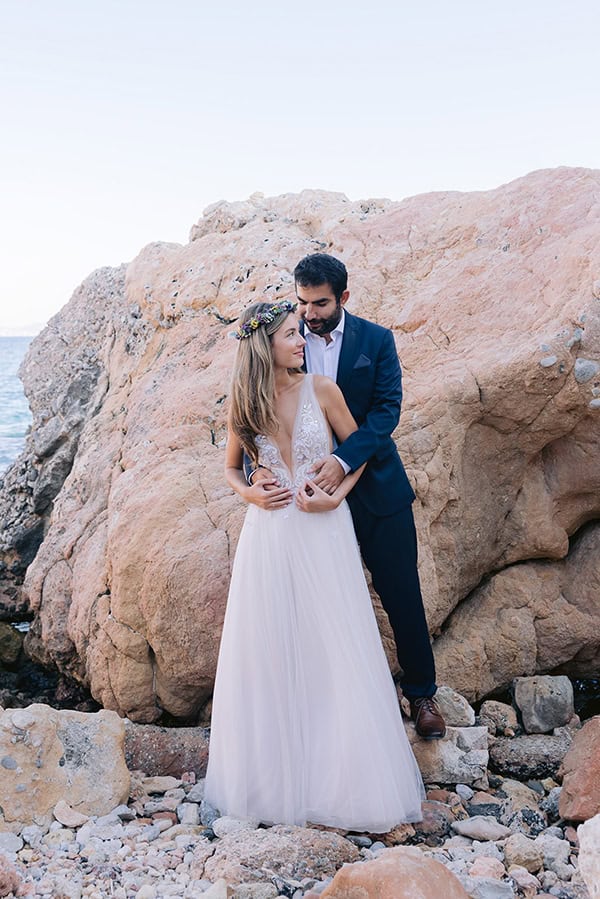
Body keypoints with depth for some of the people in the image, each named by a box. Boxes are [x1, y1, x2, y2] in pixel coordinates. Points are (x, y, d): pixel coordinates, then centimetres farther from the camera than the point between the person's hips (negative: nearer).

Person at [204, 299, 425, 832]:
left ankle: (342, 775, 17)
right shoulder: (245, 406, 2)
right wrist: (249, 494, -5)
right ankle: (277, 772, 22)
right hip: (269, 534, 1)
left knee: (332, 646, 2)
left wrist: (336, 495, -8)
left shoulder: (321, 391, -3)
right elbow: (232, 468, 15)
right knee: (270, 649, 6)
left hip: (323, 532, -1)